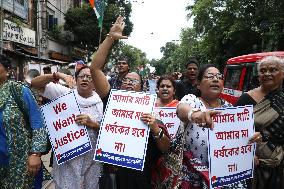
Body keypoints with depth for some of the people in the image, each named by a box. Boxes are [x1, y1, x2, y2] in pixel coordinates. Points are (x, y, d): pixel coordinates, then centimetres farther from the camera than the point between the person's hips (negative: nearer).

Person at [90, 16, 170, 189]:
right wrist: (110, 38, -15)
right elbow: (95, 68, -11)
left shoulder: (149, 111, -2)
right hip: (112, 174, 1)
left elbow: (166, 148, -4)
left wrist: (156, 129, -23)